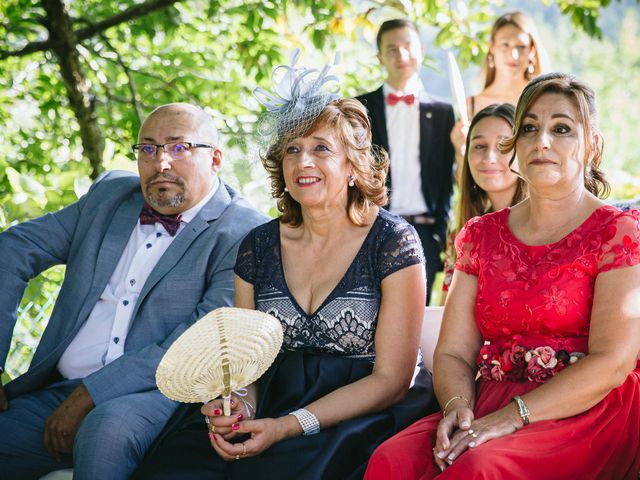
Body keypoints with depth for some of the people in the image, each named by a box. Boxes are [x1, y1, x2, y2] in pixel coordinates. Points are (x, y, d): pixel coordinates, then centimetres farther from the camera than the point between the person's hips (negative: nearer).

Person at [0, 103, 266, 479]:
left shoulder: (245, 234, -5)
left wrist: (90, 395, -18)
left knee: (108, 426, -36)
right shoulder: (109, 194, 14)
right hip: (56, 389, 5)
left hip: (161, 393, -5)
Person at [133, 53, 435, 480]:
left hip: (364, 415, -4)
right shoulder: (259, 246, 9)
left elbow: (391, 379, -8)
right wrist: (236, 405, -12)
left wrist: (290, 426, -18)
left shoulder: (393, 242, -5)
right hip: (275, 405, 4)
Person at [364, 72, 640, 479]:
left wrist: (512, 416, -18)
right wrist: (457, 407, -12)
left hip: (588, 415, -4)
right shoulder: (481, 235, 16)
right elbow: (453, 352, 11)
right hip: (488, 408, 4)